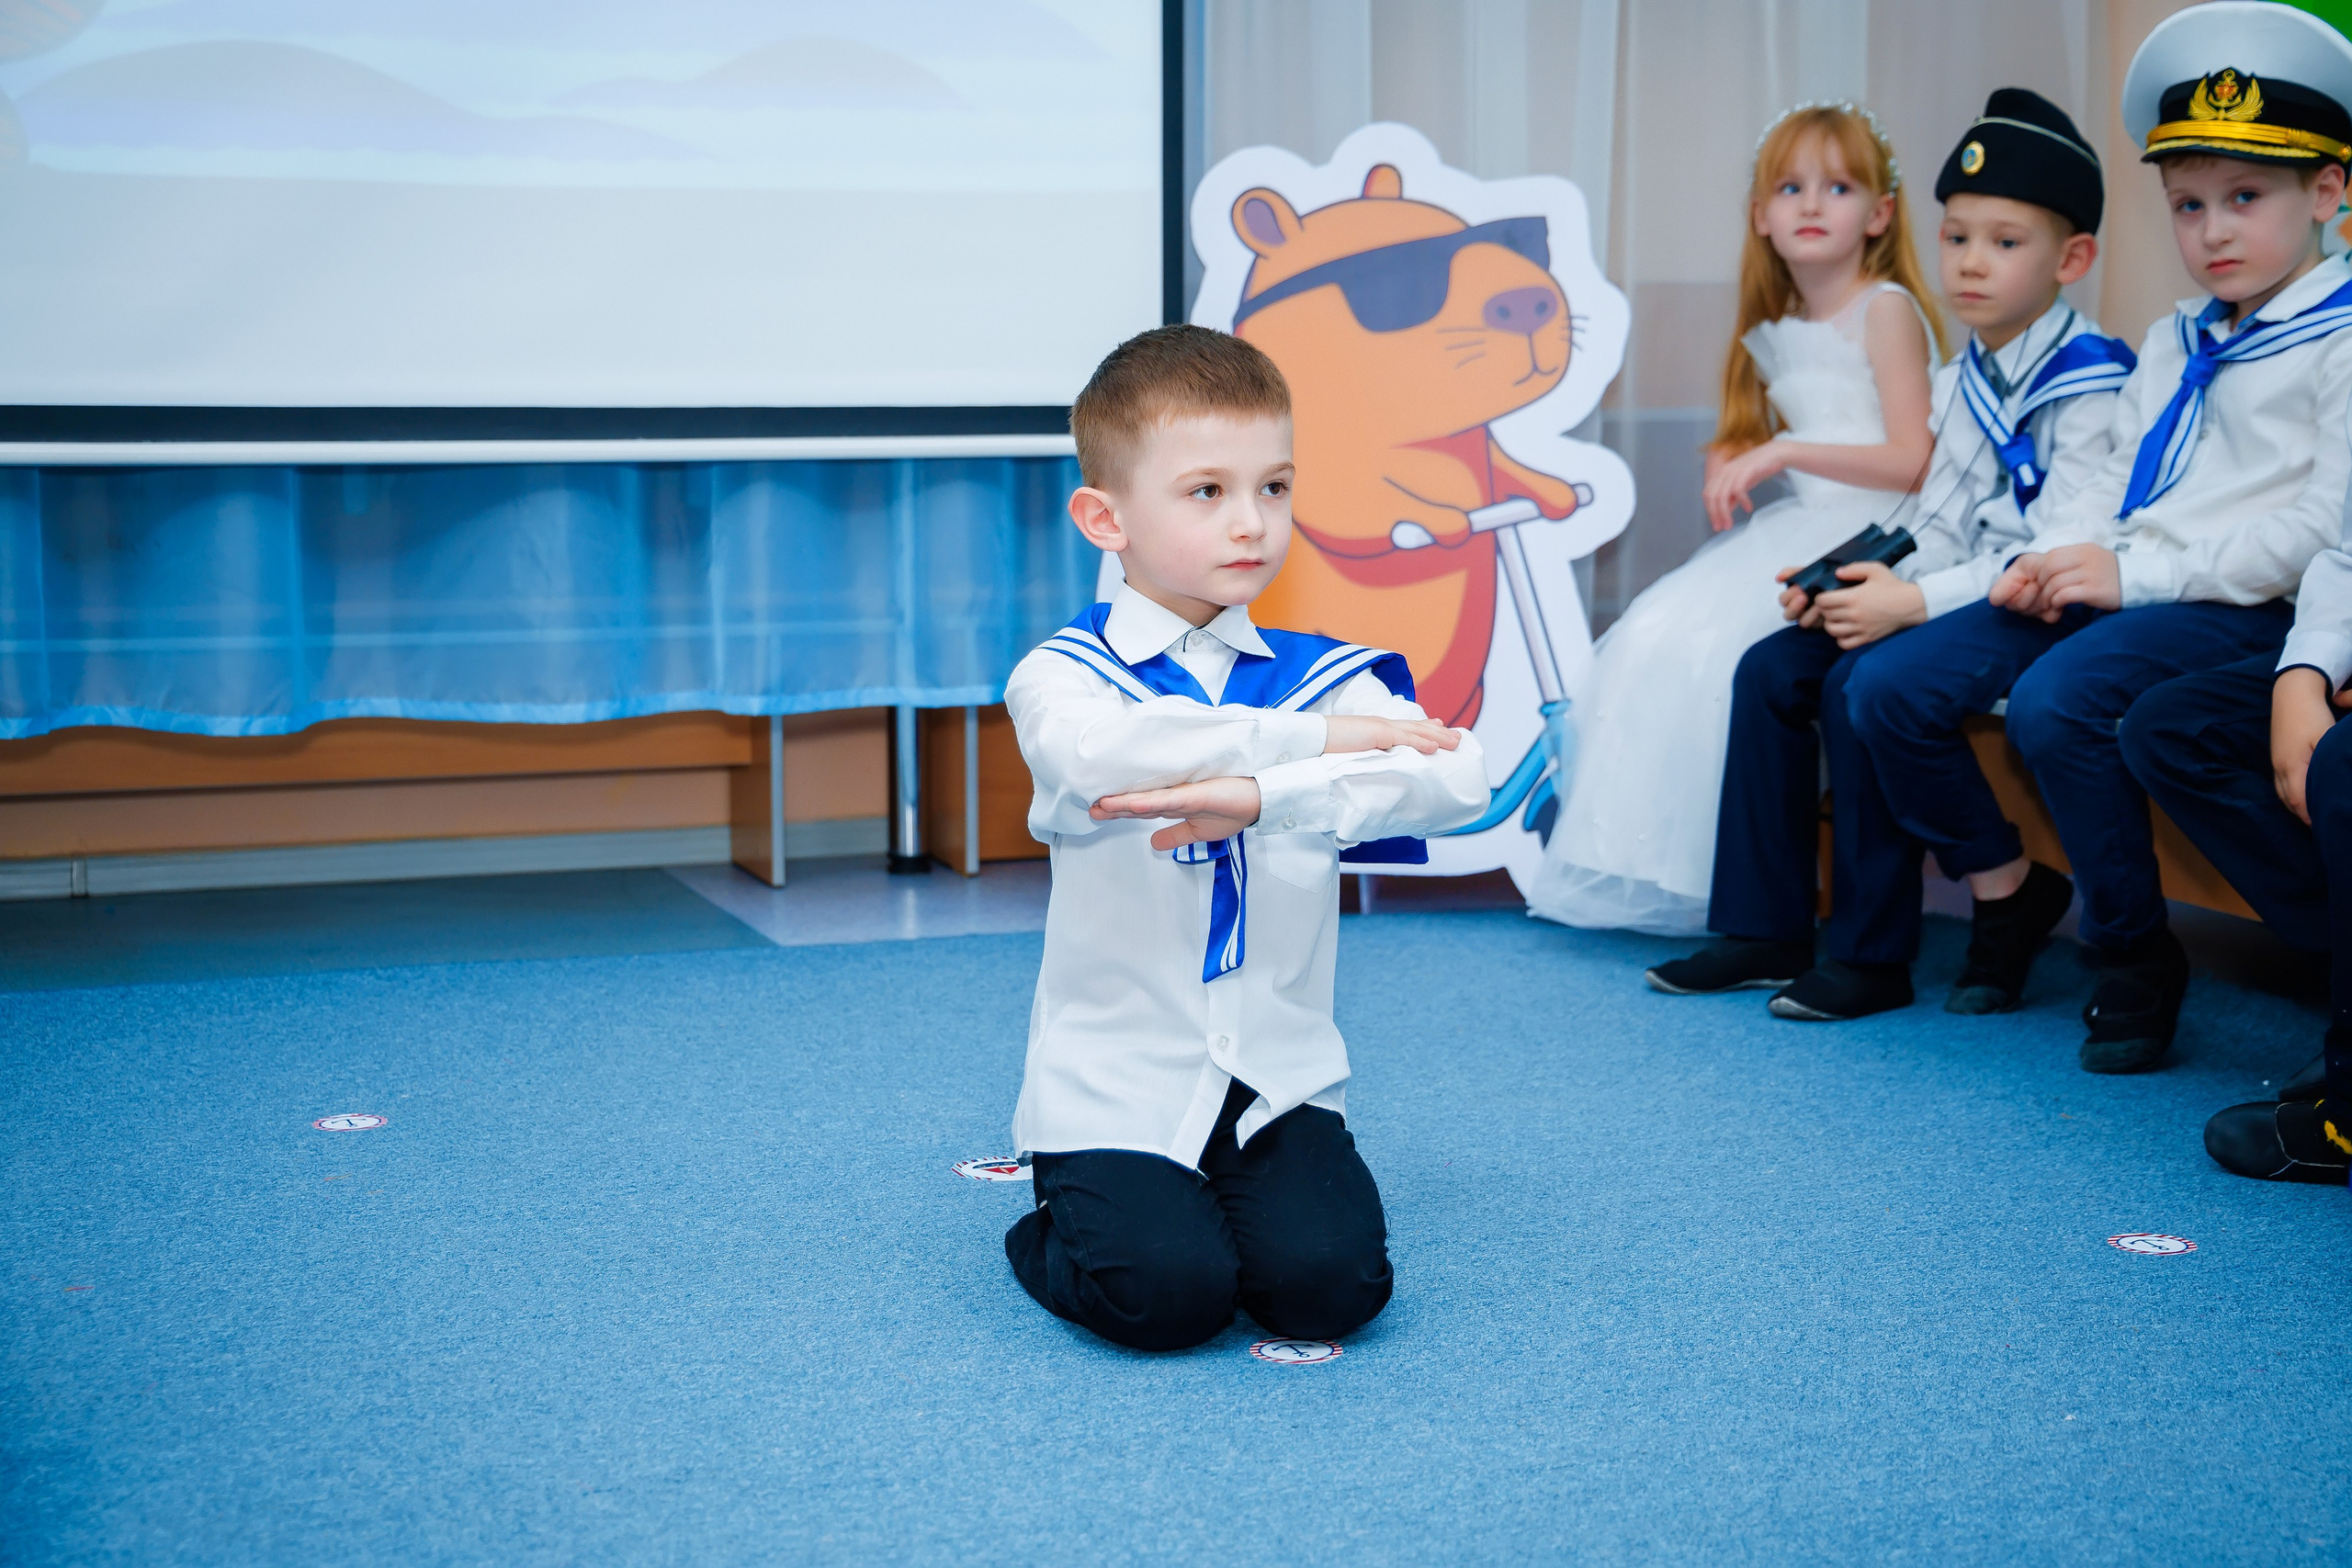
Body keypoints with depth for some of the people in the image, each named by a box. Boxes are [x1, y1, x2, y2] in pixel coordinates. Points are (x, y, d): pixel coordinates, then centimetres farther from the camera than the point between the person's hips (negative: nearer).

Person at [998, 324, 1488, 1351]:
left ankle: (1237, 1198, 16)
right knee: (1166, 1292, -21)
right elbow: (1093, 753, -30)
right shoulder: (1065, 672, -3)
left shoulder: (1326, 677, 4)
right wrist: (1311, 738, -24)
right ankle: (1068, 1224, 13)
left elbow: (1453, 779, -17)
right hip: (1115, 1088, -2)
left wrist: (1262, 796, -30)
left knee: (1330, 1282, -16)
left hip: (1279, 1079, 3)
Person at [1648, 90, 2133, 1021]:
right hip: (1946, 602, 9)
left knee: (1864, 684, -28)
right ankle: (1763, 928, 0)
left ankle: (1873, 955, -16)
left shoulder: (2088, 388, -13)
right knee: (1769, 670, -5)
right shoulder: (1958, 384, 15)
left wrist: (1913, 604, -25)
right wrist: (1851, 584, 0)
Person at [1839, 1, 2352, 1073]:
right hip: (2111, 592, 8)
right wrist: (2051, 558, 0)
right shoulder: (2170, 345, 23)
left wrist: (2141, 572, -19)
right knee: (1888, 688, -7)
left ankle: (2136, 955, -16)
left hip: (2240, 609, -8)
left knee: (2059, 700, -36)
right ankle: (2005, 888, 11)